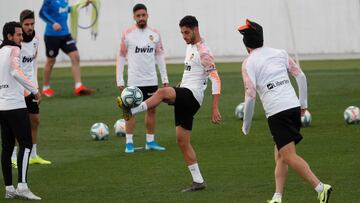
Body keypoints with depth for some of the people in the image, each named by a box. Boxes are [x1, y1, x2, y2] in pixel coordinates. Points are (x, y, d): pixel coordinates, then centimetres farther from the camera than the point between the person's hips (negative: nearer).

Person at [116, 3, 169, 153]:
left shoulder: (154, 34, 5)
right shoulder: (127, 34, -5)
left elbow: (160, 56, 10)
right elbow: (121, 58, -2)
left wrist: (165, 79, 6)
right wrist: (119, 81, -6)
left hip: (151, 80, 4)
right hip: (134, 81, -3)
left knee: (151, 110, 7)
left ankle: (150, 141, 15)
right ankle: (129, 143, 3)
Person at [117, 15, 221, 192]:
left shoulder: (203, 53, -10)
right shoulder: (190, 47, 19)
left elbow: (215, 80, -15)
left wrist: (215, 108, -21)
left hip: (192, 96, -10)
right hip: (184, 98, 10)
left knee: (162, 92, -36)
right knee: (182, 141, 6)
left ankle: (132, 111, -43)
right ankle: (198, 181, 8)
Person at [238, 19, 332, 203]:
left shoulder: (248, 63, -2)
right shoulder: (279, 53, 14)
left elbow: (250, 96, -9)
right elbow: (300, 76, 12)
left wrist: (246, 126, 1)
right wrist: (303, 103, 21)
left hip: (277, 113, -7)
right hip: (294, 107, 7)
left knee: (289, 156, -9)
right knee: (280, 155, 15)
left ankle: (321, 188, -20)